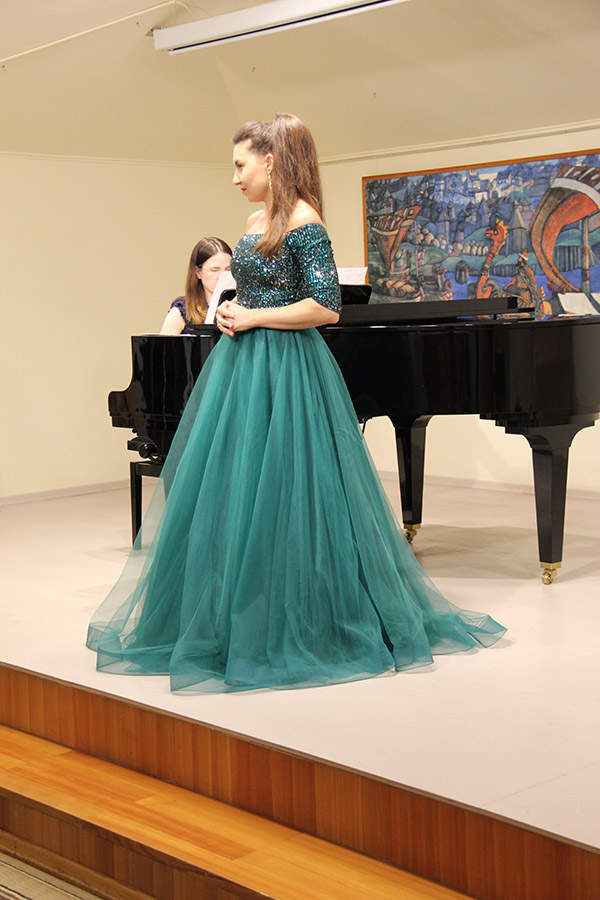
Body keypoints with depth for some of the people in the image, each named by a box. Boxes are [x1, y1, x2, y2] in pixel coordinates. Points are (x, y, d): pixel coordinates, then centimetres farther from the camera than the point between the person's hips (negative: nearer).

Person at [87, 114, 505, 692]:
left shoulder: (302, 222, -11)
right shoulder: (256, 222, 15)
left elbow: (325, 307, -18)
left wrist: (252, 318, -13)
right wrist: (231, 312, 3)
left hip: (286, 369, -9)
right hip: (242, 364, 9)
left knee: (280, 492, -5)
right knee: (230, 492, 9)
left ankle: (300, 624, 8)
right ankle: (237, 619, 20)